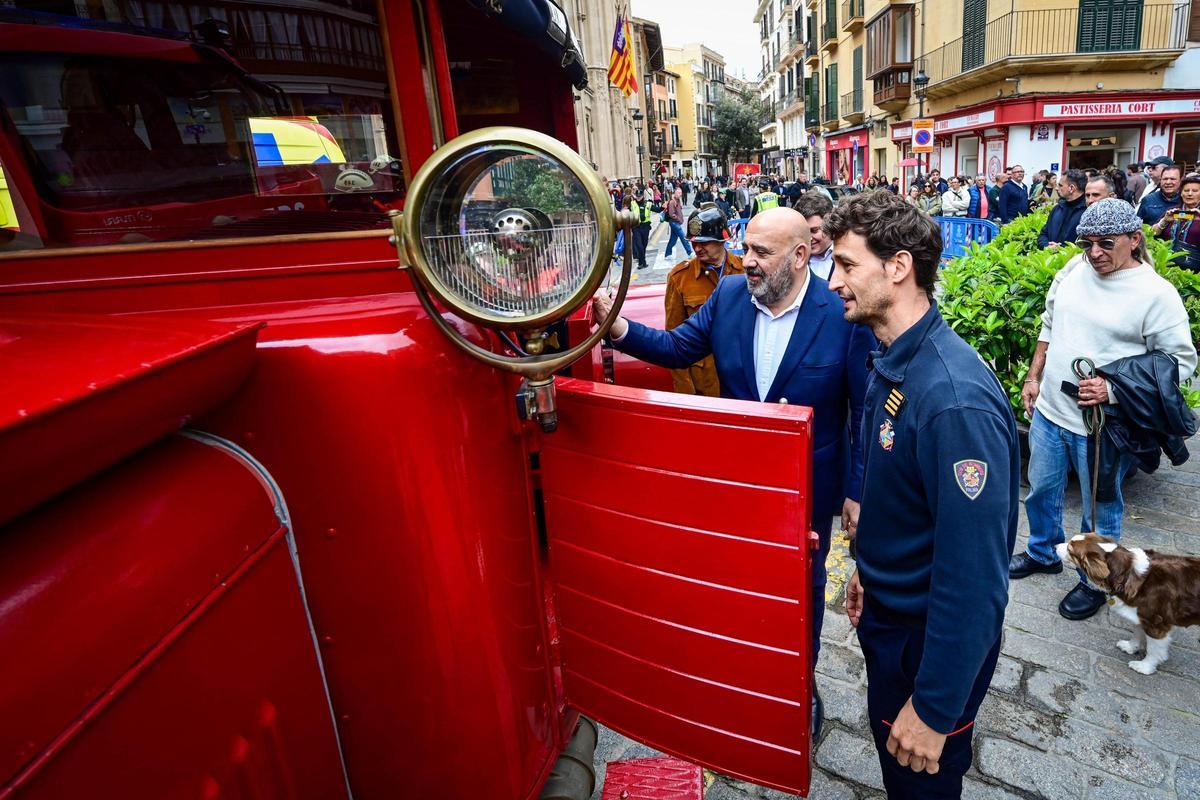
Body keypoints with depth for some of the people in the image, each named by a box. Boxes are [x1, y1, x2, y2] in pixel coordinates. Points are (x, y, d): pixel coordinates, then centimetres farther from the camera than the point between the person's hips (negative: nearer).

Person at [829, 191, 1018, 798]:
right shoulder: (891, 362, -1)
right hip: (886, 613, 8)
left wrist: (934, 708, -22)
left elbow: (975, 576, -29)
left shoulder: (956, 399, -32)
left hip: (932, 643, -8)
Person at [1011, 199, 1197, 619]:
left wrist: (1113, 389, -22)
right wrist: (1034, 377, 11)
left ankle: (1094, 581, 34)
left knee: (1099, 509, 12)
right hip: (1049, 410, 5)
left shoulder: (1156, 294, -14)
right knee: (1041, 489, 21)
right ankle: (1043, 553, 45)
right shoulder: (1074, 269, 1)